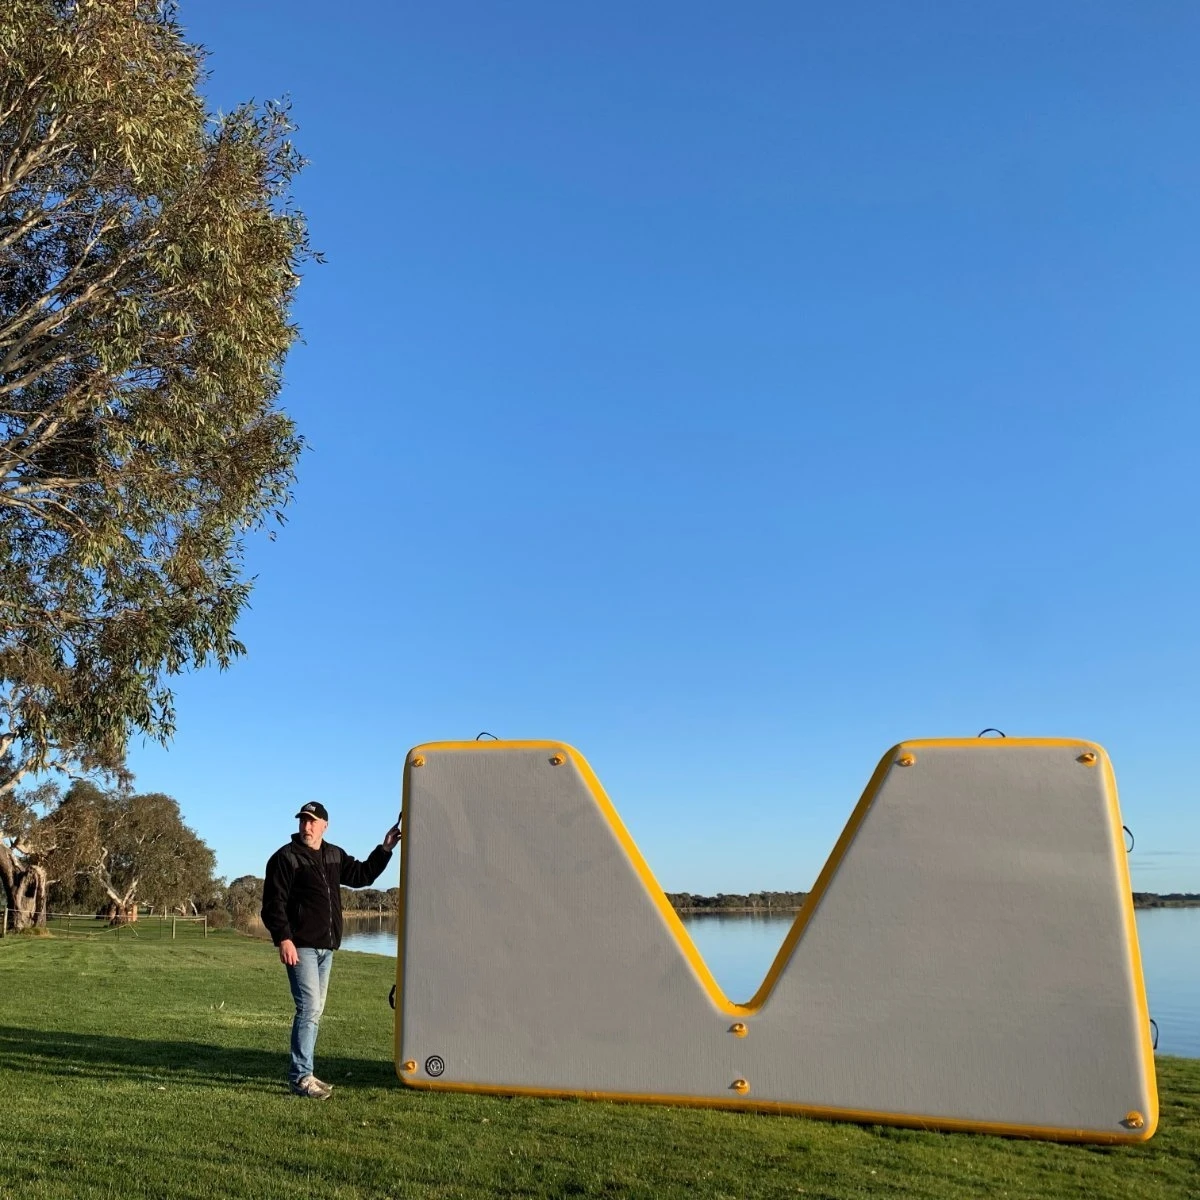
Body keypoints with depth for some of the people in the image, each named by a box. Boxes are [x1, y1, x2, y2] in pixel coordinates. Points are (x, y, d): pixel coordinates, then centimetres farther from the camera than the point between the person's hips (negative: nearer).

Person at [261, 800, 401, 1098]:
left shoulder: (335, 856, 12)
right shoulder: (285, 858, -9)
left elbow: (362, 875, 22)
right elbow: (273, 903, -13)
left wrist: (385, 849, 12)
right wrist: (283, 939, -22)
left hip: (326, 946, 8)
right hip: (300, 947, -7)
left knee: (314, 1010, 12)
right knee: (310, 1008, -13)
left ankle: (302, 1073, 21)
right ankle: (300, 1077, -7)